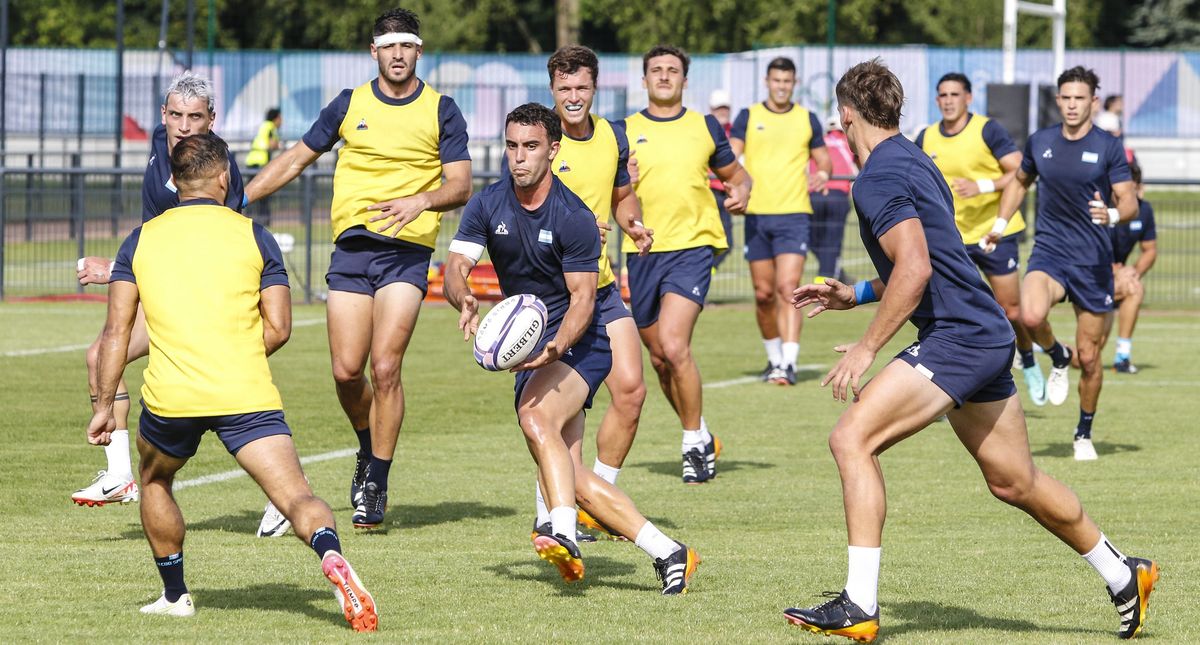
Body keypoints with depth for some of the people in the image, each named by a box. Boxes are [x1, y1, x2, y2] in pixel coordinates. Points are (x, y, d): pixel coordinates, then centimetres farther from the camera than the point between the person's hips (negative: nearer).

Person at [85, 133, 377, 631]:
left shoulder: (141, 239, 12)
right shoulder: (252, 235, 8)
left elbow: (116, 332, 6)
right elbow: (278, 329, 4)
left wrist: (104, 405, 10)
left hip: (170, 397, 2)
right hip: (247, 395, -2)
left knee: (154, 479, 31)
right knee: (296, 496, -11)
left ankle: (174, 596, 33)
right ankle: (331, 556, -41)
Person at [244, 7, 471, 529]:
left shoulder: (441, 111, 4)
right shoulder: (349, 105, 9)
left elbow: (460, 186, -1)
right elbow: (295, 160, 17)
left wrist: (420, 201, -21)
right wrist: (238, 199, 12)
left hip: (408, 250, -2)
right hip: (351, 246, 2)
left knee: (385, 367, -13)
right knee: (346, 370, -4)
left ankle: (376, 486, -3)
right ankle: (369, 452, 25)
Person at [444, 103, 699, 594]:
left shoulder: (574, 218, -15)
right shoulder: (487, 207, -1)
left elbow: (583, 297, -15)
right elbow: (456, 266, -9)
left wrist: (556, 346, -34)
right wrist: (463, 300, -33)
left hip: (577, 345, -6)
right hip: (530, 350, 6)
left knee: (536, 417, -34)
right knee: (570, 477, -3)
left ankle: (565, 534, -44)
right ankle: (667, 553, 2)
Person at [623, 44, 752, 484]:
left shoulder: (705, 127, 8)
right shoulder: (625, 131, 8)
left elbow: (735, 174, 18)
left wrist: (740, 192, -4)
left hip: (692, 247, -3)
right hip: (643, 251, 3)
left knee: (674, 345, -19)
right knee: (660, 358, 9)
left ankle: (695, 445, -6)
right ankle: (700, 436, 28)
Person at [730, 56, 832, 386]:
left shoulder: (807, 119, 9)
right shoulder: (748, 117, 7)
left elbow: (823, 158, 16)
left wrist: (823, 173, -7)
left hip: (794, 214, -2)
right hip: (757, 214, 2)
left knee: (787, 288, -15)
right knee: (764, 293, 6)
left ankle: (789, 364, -19)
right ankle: (774, 358, 24)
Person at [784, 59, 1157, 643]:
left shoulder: (880, 177, -12)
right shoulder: (914, 162, 18)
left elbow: (915, 269, -24)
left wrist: (867, 347, -19)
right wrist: (855, 294, 27)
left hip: (956, 338, -10)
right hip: (987, 337, 10)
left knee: (852, 438, -16)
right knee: (1014, 483, 20)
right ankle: (1123, 576, 34)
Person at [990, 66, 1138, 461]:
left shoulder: (1108, 147, -4)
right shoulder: (1039, 142, 5)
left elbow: (1130, 202, -7)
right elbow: (1020, 181, 25)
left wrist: (1112, 215, -29)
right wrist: (1000, 223, 17)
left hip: (1093, 261, -1)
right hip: (1048, 253, 1)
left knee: (1089, 358, 3)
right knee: (1031, 316, -31)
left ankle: (1084, 434, 25)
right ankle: (1057, 358, 3)